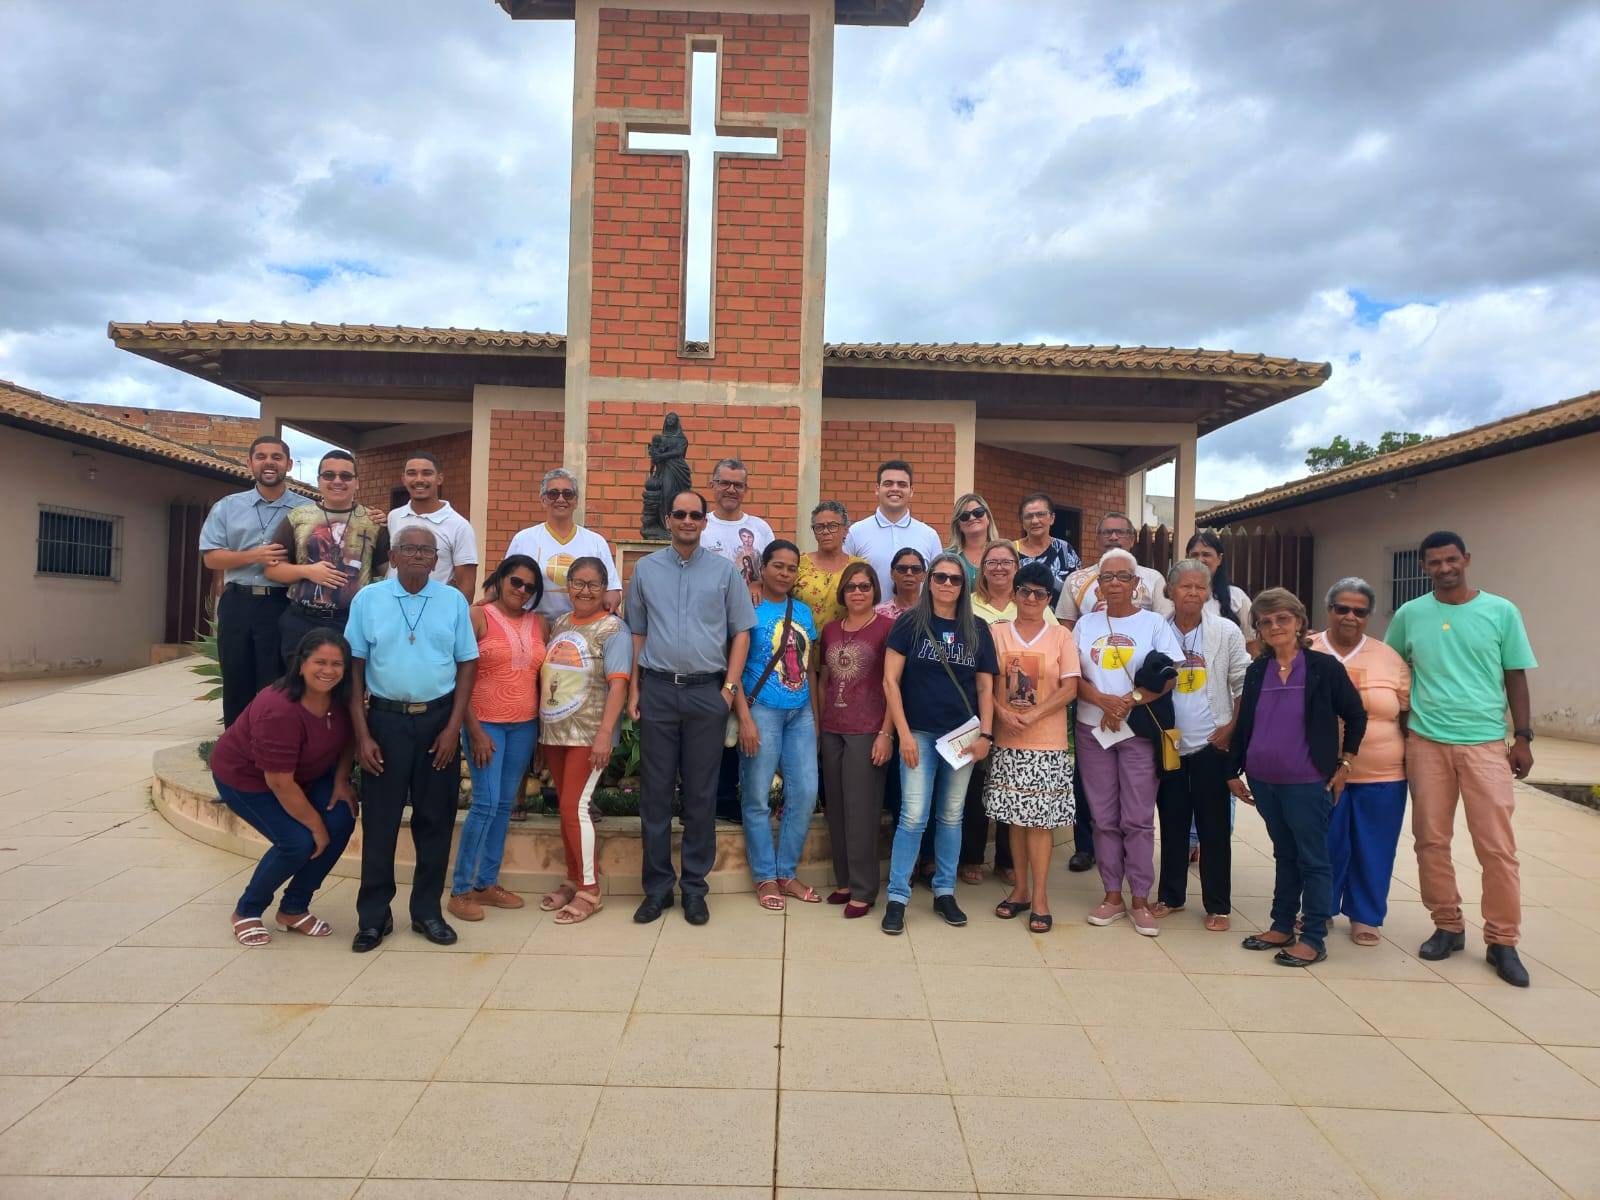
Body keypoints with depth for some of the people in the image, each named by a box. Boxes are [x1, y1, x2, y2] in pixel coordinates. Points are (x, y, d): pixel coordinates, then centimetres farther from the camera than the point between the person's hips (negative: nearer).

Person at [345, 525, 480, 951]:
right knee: (379, 820, 5)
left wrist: (453, 727, -4)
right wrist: (362, 733, -5)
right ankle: (374, 916, 17)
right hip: (386, 719, -1)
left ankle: (427, 911, 21)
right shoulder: (367, 599, 0)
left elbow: (467, 664, 3)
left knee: (435, 819, 7)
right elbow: (354, 667, 1)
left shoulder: (453, 601, 3)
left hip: (438, 719, 1)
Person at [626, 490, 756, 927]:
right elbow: (636, 632, 11)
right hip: (657, 690, 1)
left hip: (706, 692, -1)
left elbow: (741, 632, 4)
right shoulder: (646, 569, 8)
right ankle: (657, 886, 16)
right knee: (655, 791, 5)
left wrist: (730, 687, -3)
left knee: (701, 793, 5)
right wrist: (633, 688, 5)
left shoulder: (724, 571, 5)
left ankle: (694, 887, 16)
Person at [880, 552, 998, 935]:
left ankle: (944, 892, 24)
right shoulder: (910, 623, -2)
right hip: (919, 733, -3)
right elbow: (890, 680, -5)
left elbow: (985, 688, 8)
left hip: (962, 735, 3)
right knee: (913, 816, -5)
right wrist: (904, 733, -10)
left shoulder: (977, 630, 6)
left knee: (951, 816, 11)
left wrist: (985, 734, -1)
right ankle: (897, 897, 7)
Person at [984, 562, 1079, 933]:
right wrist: (1003, 715, -13)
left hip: (1047, 743, -2)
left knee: (1040, 818, 0)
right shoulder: (997, 633, 5)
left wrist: (1033, 716, -14)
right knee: (1014, 817, 8)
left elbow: (1069, 688, -4)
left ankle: (1039, 894, 10)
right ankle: (1020, 888, 21)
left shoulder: (1061, 636, 2)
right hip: (1006, 741, 2)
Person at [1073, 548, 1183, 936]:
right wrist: (1104, 701, -15)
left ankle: (1140, 900, 10)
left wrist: (1129, 701, -18)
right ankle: (1112, 895, 17)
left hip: (1139, 731, -2)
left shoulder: (1154, 623, 1)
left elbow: (1169, 676, -6)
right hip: (1093, 730, 3)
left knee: (1138, 819, 1)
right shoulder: (1085, 623, 8)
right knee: (1104, 817, 7)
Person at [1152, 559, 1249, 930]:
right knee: (1172, 822, 11)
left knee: (1214, 826, 4)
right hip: (1168, 742, 2)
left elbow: (1244, 685, 0)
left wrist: (1233, 727, -8)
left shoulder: (1227, 632, -3)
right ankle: (1170, 895, 24)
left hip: (1211, 743, -1)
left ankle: (1218, 905, 16)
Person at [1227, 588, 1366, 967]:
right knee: (1284, 854, 16)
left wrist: (1344, 765, 1)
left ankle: (1314, 939, 13)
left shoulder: (1324, 667, -7)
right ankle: (1282, 927, 26)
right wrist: (1234, 772, 11)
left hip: (1306, 782, -4)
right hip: (1263, 781, 5)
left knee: (1312, 858, 4)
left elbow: (1356, 717, 1)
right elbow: (1243, 723, 11)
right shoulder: (1256, 671, 5)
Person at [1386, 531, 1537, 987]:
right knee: (1431, 840, 6)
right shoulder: (1409, 615, 3)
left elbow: (1515, 678, 5)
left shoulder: (1501, 612, 1)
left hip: (1486, 743, -1)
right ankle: (1448, 927, 21)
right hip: (1426, 742, 1)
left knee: (1497, 847, 0)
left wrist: (1523, 737, 1)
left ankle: (1502, 941, 12)